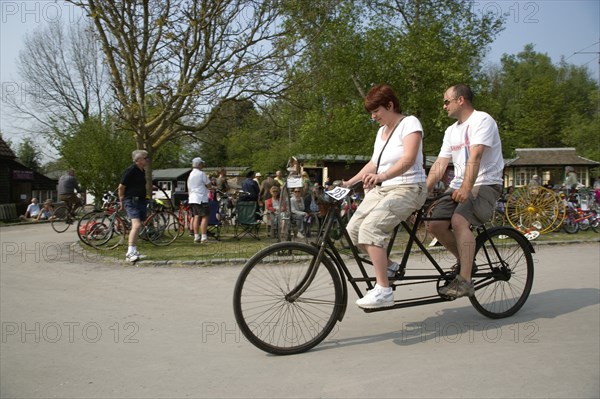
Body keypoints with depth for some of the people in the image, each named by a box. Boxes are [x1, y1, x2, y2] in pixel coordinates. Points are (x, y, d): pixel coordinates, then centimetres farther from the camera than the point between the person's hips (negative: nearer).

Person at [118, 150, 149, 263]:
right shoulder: (131, 170, -13)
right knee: (136, 225, -21)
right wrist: (121, 201, -2)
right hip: (131, 201, -9)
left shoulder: (143, 171, 14)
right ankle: (130, 252, -21)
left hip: (141, 200, 9)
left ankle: (134, 251, 21)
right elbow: (121, 187, -10)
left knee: (138, 227, 12)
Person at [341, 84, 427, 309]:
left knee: (371, 228, -28)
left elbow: (408, 159, -24)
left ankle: (383, 291, -23)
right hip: (382, 189, 8)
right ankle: (388, 266, 13)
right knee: (353, 229, -8)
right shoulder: (382, 131, 16)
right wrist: (349, 182, 8)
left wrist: (381, 176, -40)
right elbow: (374, 163, 20)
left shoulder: (409, 123, -8)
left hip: (408, 189, -8)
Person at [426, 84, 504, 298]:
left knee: (459, 221, -32)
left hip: (485, 184, -7)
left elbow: (475, 156, -23)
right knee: (435, 224, -12)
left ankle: (465, 281, -29)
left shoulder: (482, 120, -7)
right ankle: (465, 260, 12)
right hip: (458, 186, 7)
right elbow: (439, 164, 12)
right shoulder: (451, 131, 18)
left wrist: (466, 188, -35)